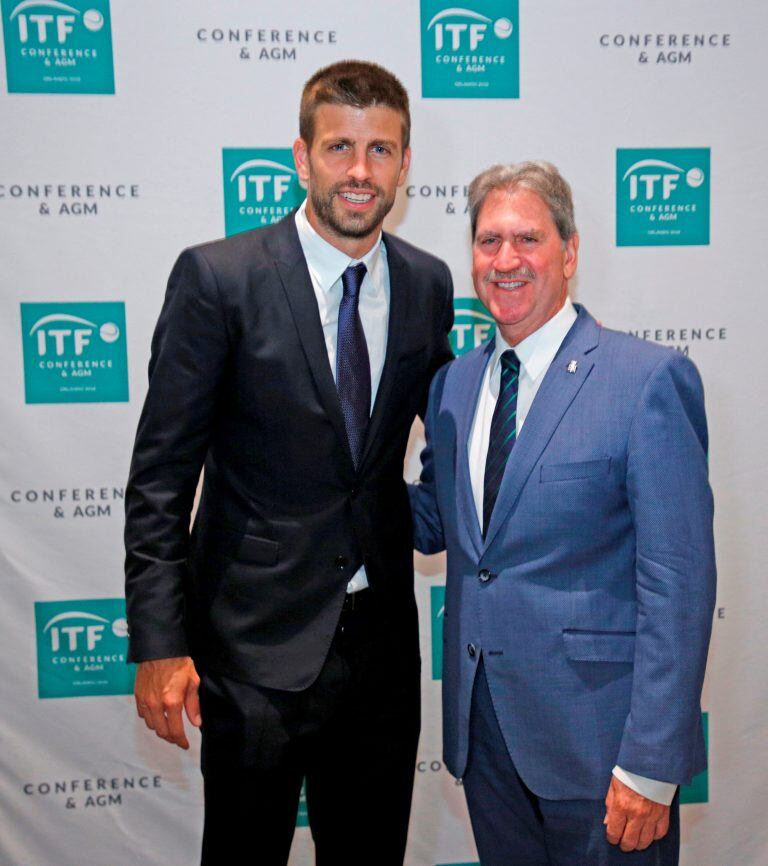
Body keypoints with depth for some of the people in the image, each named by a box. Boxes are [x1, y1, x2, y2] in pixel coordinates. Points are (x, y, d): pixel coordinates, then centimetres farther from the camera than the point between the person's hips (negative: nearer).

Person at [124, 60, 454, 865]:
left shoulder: (427, 284, 2)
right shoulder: (217, 277, -12)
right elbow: (160, 475, -11)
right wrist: (158, 645, -14)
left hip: (381, 636, 4)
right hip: (256, 644, -4)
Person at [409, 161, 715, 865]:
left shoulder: (650, 379, -13)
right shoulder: (453, 385, 6)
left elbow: (678, 584, -15)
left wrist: (650, 766, -16)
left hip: (593, 735, -5)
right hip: (483, 728, 6)